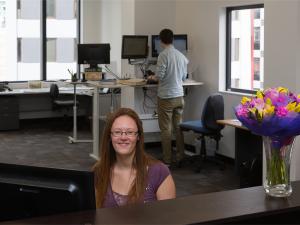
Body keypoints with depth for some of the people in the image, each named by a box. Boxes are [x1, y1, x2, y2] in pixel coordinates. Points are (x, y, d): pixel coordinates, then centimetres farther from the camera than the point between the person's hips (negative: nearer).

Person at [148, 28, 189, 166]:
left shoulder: (163, 55, -13)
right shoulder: (181, 55, 6)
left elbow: (160, 76, -17)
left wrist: (152, 77, 4)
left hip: (166, 97, -6)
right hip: (179, 96, 6)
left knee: (166, 129, 1)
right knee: (178, 127, 11)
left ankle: (167, 159, 5)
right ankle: (179, 157, 15)